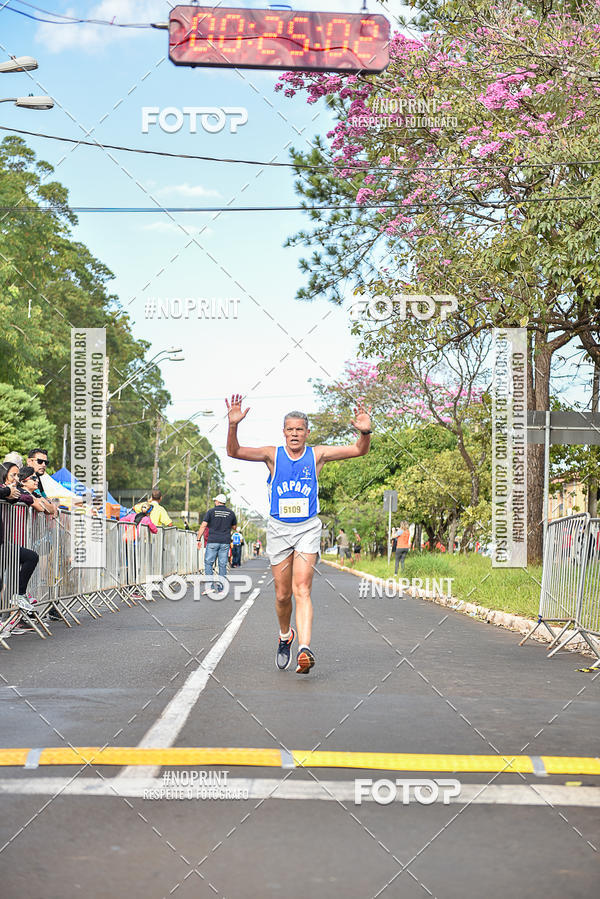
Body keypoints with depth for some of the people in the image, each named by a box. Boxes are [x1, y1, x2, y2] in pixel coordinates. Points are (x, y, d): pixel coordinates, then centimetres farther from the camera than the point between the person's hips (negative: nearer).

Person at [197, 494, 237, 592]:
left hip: (213, 541, -3)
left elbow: (203, 526, -6)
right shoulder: (231, 513, 7)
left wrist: (199, 539, -3)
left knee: (208, 563, 3)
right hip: (225, 542, 3)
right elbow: (234, 526, 19)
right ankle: (220, 589, 4)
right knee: (222, 565, 5)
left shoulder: (211, 511, -2)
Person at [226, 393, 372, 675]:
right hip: (278, 528, 1)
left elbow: (359, 450, -1)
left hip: (308, 528, -1)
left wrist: (365, 432, -23)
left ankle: (304, 649, -28)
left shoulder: (317, 455, 2)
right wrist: (233, 425, -29)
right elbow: (234, 451, -11)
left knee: (302, 590, -16)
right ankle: (285, 636, 36)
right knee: (282, 595, 7)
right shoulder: (273, 454, 0)